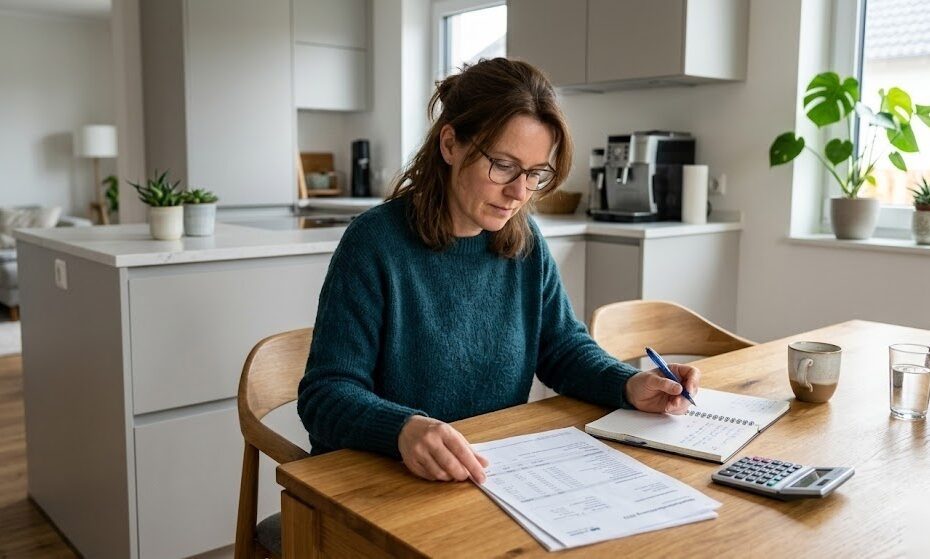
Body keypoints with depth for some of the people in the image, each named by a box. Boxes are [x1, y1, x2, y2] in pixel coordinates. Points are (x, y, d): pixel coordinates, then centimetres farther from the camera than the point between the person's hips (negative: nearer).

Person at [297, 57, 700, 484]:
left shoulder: (525, 243, 4)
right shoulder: (374, 242, -14)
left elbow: (564, 347, 12)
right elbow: (327, 392, -16)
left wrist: (628, 386, -8)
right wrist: (403, 428, -36)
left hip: (499, 478, 3)